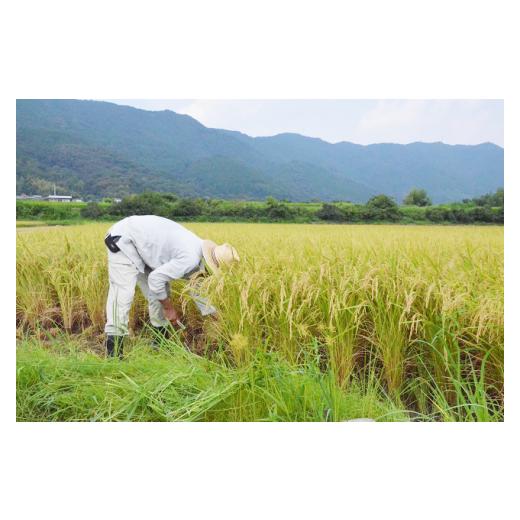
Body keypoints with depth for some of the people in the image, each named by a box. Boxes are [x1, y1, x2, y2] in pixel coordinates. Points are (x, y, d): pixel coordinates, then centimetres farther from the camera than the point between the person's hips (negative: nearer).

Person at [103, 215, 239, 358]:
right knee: (123, 292, -19)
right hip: (123, 239, -9)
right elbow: (155, 278, -25)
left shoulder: (198, 250, 1)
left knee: (159, 292, 8)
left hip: (141, 243, 9)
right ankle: (113, 353, -18)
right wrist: (169, 308, -10)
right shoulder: (190, 259, -30)